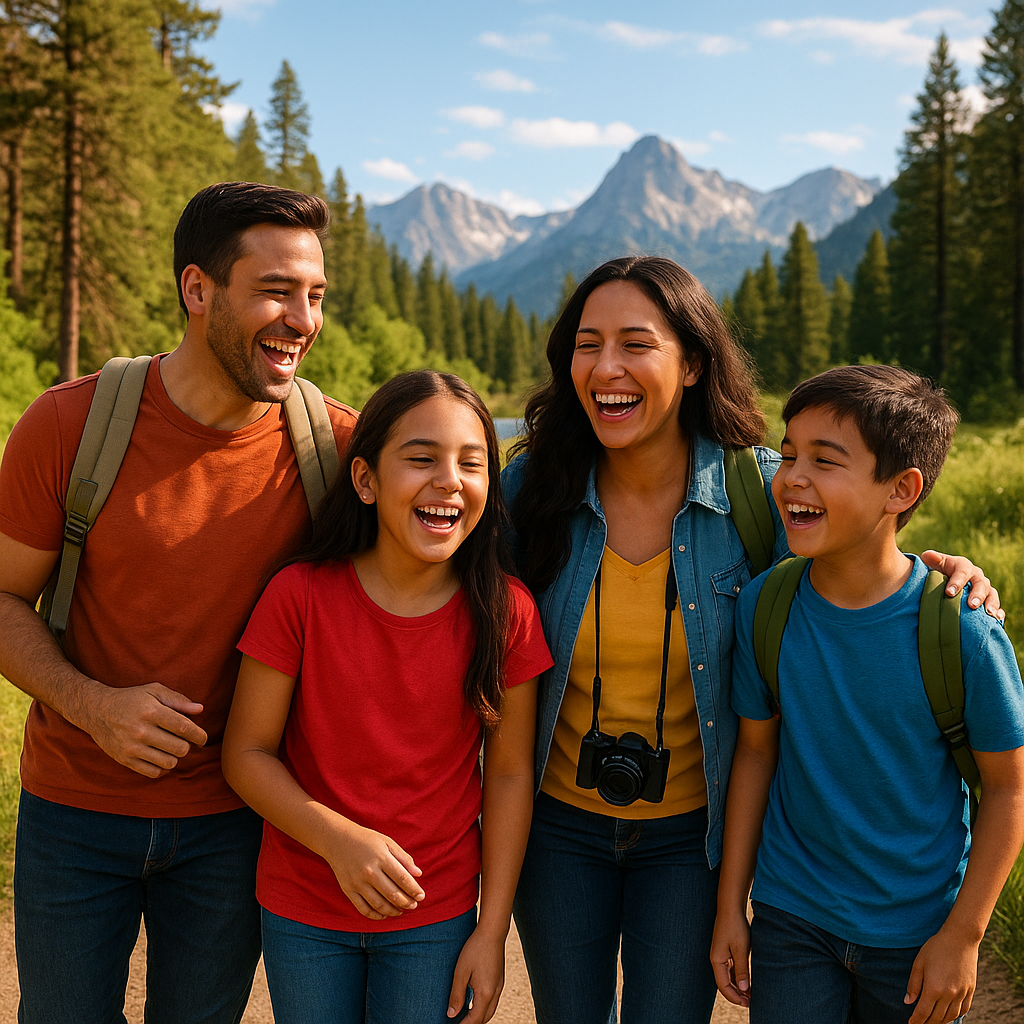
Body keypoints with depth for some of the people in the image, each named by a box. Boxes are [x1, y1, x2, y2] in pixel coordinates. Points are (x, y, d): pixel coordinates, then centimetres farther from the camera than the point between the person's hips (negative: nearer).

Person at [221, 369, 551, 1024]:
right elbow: (248, 753, -9)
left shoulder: (506, 614, -12)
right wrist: (339, 839, -23)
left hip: (437, 920, 0)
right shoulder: (300, 596, -15)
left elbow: (509, 773, -5)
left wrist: (492, 932, -4)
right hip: (303, 917, 0)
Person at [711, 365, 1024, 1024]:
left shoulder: (963, 632, -20)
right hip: (790, 918, 2)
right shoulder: (762, 607, -12)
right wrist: (730, 906, 3)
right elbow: (756, 751, -1)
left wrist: (962, 936, -6)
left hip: (918, 933, -1)